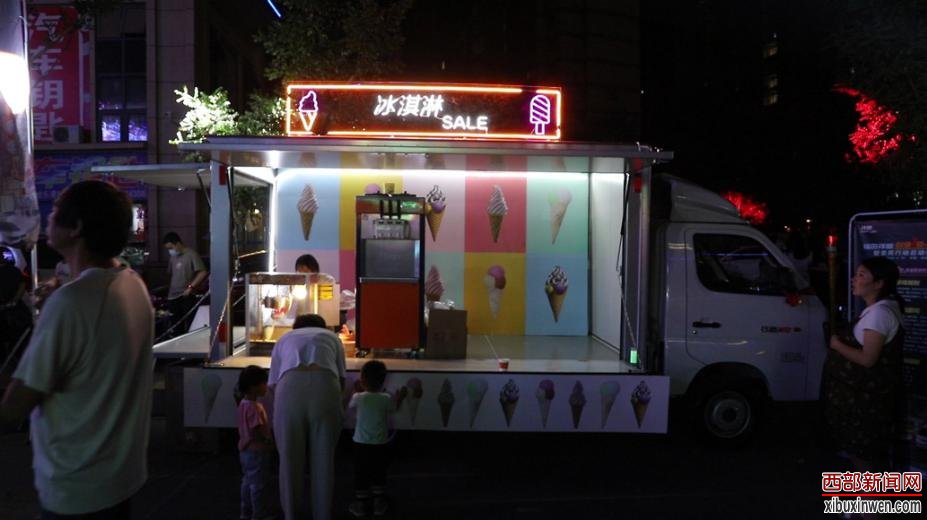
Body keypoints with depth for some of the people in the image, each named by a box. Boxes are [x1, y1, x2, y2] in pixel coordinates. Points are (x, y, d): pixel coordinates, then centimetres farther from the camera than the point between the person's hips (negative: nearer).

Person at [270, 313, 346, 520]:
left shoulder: (284, 339, 33)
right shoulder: (331, 336, 32)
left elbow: (273, 383, 25)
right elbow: (341, 378, 23)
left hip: (289, 387, 0)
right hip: (326, 385, 0)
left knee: (290, 459, 12)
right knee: (323, 459, 11)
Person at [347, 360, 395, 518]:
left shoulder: (358, 398, -13)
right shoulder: (386, 399, -11)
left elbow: (350, 406, 10)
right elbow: (392, 410, 9)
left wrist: (355, 391, 24)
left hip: (361, 443, -1)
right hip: (380, 444, 1)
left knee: (361, 474, 12)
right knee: (379, 474, 15)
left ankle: (361, 505, 19)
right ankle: (379, 504, 21)